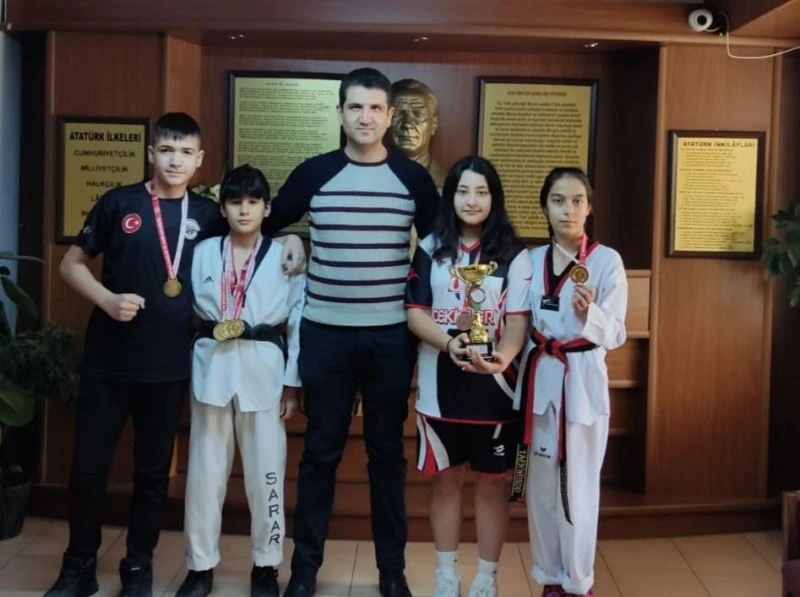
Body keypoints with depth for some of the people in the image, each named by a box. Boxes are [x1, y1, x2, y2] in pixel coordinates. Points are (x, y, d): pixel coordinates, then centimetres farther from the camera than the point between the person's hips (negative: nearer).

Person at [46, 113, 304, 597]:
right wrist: (107, 299, -13)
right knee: (88, 466, 5)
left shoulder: (206, 213, 4)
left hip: (169, 365, 1)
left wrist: (290, 239, 0)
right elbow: (72, 263, 4)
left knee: (154, 471, 11)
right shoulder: (119, 203, 0)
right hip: (107, 361, -1)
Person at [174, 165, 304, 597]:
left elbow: (299, 323, 3)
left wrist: (293, 382, 0)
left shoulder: (285, 258, 4)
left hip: (263, 368, -1)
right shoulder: (203, 252, 7)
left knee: (266, 472, 4)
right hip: (212, 366, 1)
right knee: (205, 470, 6)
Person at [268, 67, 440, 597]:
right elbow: (268, 226, 11)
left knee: (387, 451, 9)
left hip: (392, 335, 0)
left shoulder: (414, 178, 1)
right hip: (326, 332, 0)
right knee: (321, 450, 7)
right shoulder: (313, 174, 0)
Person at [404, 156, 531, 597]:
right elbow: (415, 312, -1)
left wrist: (502, 358, -29)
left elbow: (518, 319, -8)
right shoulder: (431, 248, 4)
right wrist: (448, 342, -21)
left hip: (493, 384, -1)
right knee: (445, 478, 12)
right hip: (440, 382, 1)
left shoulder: (514, 254, 0)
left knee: (492, 480, 8)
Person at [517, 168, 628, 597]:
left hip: (582, 382, -4)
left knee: (578, 486, 1)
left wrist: (589, 312, -26)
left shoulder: (607, 261, -4)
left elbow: (615, 335, -8)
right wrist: (519, 374, 0)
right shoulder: (530, 260, 8)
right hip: (538, 381, 4)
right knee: (541, 485, 9)